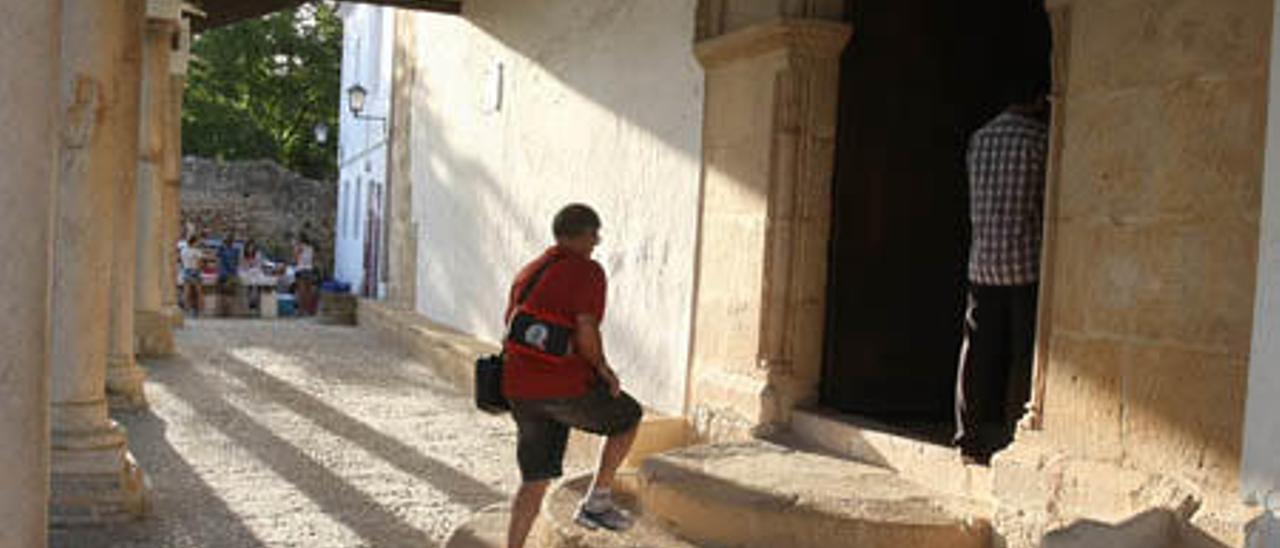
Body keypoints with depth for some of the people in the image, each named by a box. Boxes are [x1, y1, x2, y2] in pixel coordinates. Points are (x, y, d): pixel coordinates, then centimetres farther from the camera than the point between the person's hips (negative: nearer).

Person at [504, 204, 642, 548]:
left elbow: (511, 332, 17)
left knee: (535, 479, 15)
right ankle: (596, 503, 19)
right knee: (628, 418, 20)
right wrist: (603, 369, -3)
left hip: (519, 389, 7)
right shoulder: (587, 271, -7)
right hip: (566, 387, -7)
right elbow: (586, 333, -19)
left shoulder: (527, 273, 16)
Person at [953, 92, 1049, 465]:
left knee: (979, 354, 7)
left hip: (982, 261, 5)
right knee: (1023, 356, 1)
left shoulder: (979, 138, 10)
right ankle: (1013, 439, 2)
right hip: (1026, 262, -5)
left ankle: (972, 440, 10)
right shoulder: (1040, 138, -7)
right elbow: (1047, 203, -4)